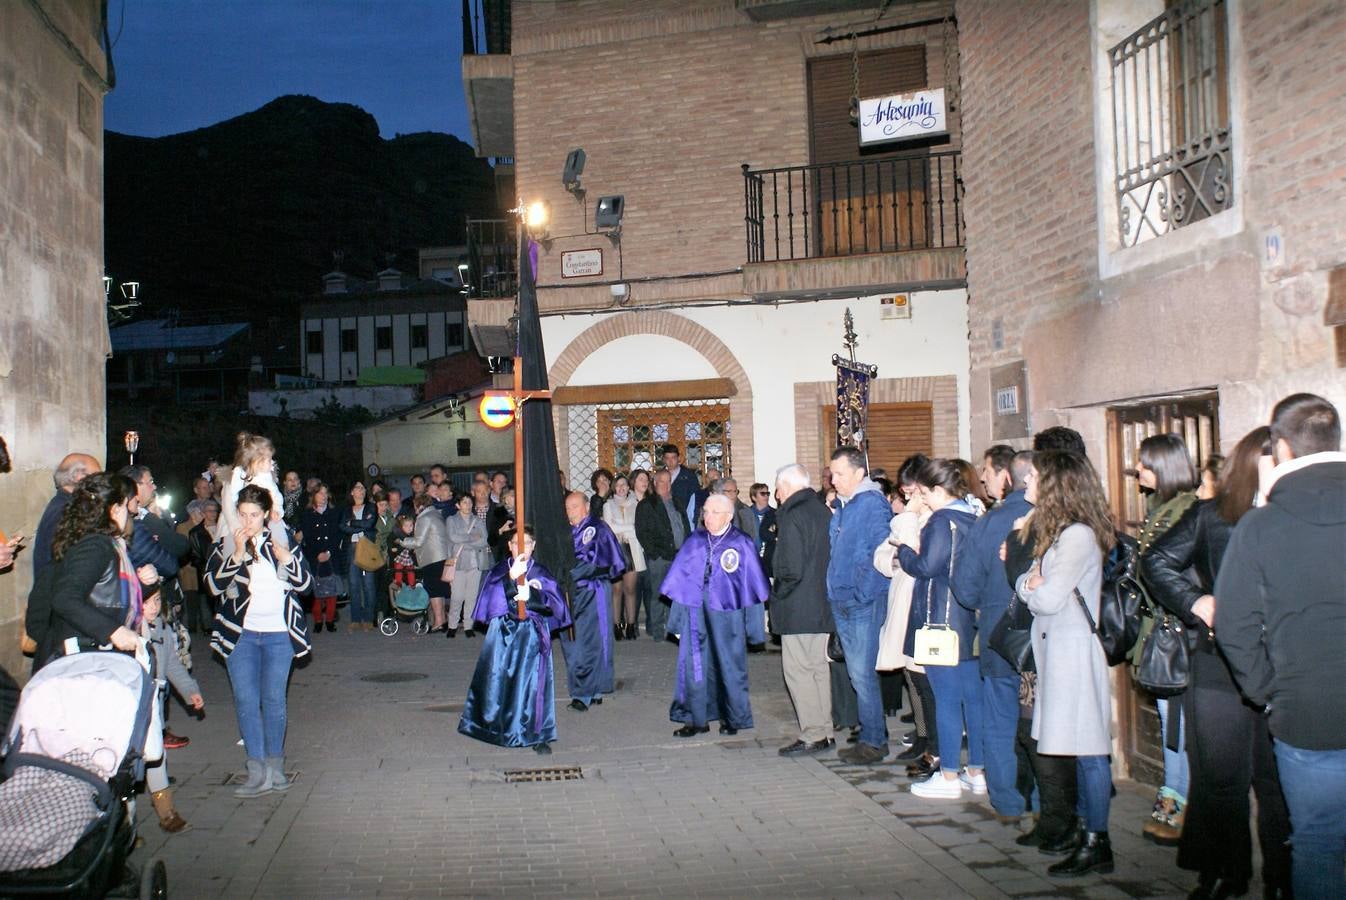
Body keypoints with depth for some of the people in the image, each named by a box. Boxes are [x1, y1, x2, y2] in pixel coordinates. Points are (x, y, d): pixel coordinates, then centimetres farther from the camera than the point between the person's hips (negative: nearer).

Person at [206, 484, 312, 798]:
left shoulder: (282, 539, 5)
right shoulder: (225, 545, 4)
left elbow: (303, 581, -3)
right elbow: (216, 583, -10)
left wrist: (283, 552, -16)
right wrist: (238, 552, -17)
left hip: (279, 634, 0)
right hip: (241, 634, 0)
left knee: (274, 699, 5)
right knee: (246, 700, -5)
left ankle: (275, 766, 16)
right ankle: (257, 772, -3)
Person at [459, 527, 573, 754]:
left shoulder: (540, 572, 7)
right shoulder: (499, 570, 6)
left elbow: (554, 602, -7)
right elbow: (491, 598, -13)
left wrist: (531, 594, -26)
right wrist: (511, 578, -30)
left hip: (532, 634, 0)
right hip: (502, 633, 1)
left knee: (532, 682, -4)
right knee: (498, 679, 2)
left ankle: (538, 735, 4)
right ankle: (494, 726, 22)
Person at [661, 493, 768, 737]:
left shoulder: (742, 544, -3)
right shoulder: (694, 541, 6)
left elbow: (753, 588, -1)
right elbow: (679, 580, 9)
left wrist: (753, 624, -4)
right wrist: (677, 618, 6)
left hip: (727, 615, -3)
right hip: (695, 615, 3)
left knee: (729, 667, 7)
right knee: (694, 666, 4)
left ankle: (732, 719, 22)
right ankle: (696, 719, 14)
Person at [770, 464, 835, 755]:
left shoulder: (792, 516, -16)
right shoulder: (824, 511, 10)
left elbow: (792, 570, -21)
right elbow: (832, 557, 14)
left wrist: (774, 592, -6)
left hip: (798, 609, -9)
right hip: (823, 605, 9)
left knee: (798, 670, -3)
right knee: (818, 667, 14)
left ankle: (812, 736, -2)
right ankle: (825, 732, 20)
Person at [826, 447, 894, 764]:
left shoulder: (873, 503, -11)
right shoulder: (840, 505, 13)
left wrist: (862, 594, -17)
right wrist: (835, 591, 13)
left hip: (864, 603, -8)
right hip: (841, 601, 8)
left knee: (862, 673, -6)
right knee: (857, 672, 12)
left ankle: (873, 741, 3)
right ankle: (872, 734, 21)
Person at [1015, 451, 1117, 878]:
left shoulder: (1078, 536, -15)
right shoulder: (1053, 531, 16)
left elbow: (1048, 599, -17)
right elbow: (1033, 587, 13)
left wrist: (1030, 586, 2)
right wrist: (1031, 582, -9)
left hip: (1075, 649, -10)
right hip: (1055, 646, 10)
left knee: (1087, 749, -5)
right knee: (1080, 748, 12)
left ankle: (1096, 844, -1)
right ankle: (1088, 830, 19)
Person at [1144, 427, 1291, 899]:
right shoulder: (1211, 516, 4)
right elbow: (1157, 562, 12)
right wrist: (1195, 602, 0)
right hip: (1219, 668, 1)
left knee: (1279, 779, 4)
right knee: (1220, 778, 7)